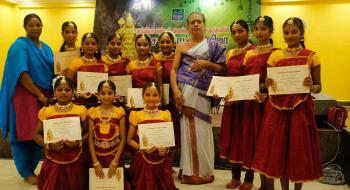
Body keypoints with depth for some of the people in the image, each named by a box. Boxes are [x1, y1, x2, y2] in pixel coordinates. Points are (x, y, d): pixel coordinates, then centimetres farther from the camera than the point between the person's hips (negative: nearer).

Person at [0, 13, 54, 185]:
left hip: (44, 95, 7)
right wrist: (39, 95, -17)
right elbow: (22, 74, -17)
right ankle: (27, 173, 17)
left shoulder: (46, 48, 14)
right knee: (25, 133, 0)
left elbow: (52, 72, 16)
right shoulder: (20, 46, -8)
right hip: (25, 95, -6)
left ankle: (31, 169, 27)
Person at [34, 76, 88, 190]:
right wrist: (48, 144, -12)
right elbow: (37, 134, 6)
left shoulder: (80, 110, -1)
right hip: (53, 161, 0)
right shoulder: (46, 112, 0)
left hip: (75, 160, 0)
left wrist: (79, 142, -14)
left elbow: (87, 132, 4)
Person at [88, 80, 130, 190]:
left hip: (115, 156, -1)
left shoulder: (119, 112, -4)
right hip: (97, 156, 1)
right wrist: (95, 162, -8)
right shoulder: (93, 112, -1)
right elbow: (90, 139, -2)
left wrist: (115, 162, -10)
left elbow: (123, 139, -5)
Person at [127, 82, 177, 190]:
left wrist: (166, 149, -9)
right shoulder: (137, 115, -1)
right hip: (142, 160, -1)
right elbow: (130, 140, 3)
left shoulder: (166, 115, 4)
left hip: (161, 160, 1)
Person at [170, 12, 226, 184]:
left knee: (202, 130, -2)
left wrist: (207, 64, -11)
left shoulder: (212, 46, 10)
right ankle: (189, 170, 9)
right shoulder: (181, 46, 13)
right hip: (185, 92, 1)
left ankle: (203, 171, 10)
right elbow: (174, 70, 4)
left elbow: (222, 69, 7)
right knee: (188, 129, 0)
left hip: (202, 93, -1)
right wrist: (175, 90, -11)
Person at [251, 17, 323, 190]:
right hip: (277, 107, 3)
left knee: (299, 149, 3)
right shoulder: (275, 55, 8)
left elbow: (318, 87, 3)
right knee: (279, 148, 6)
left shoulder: (311, 56, 1)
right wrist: (267, 84, -11)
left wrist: (311, 86, -19)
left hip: (300, 108, -2)